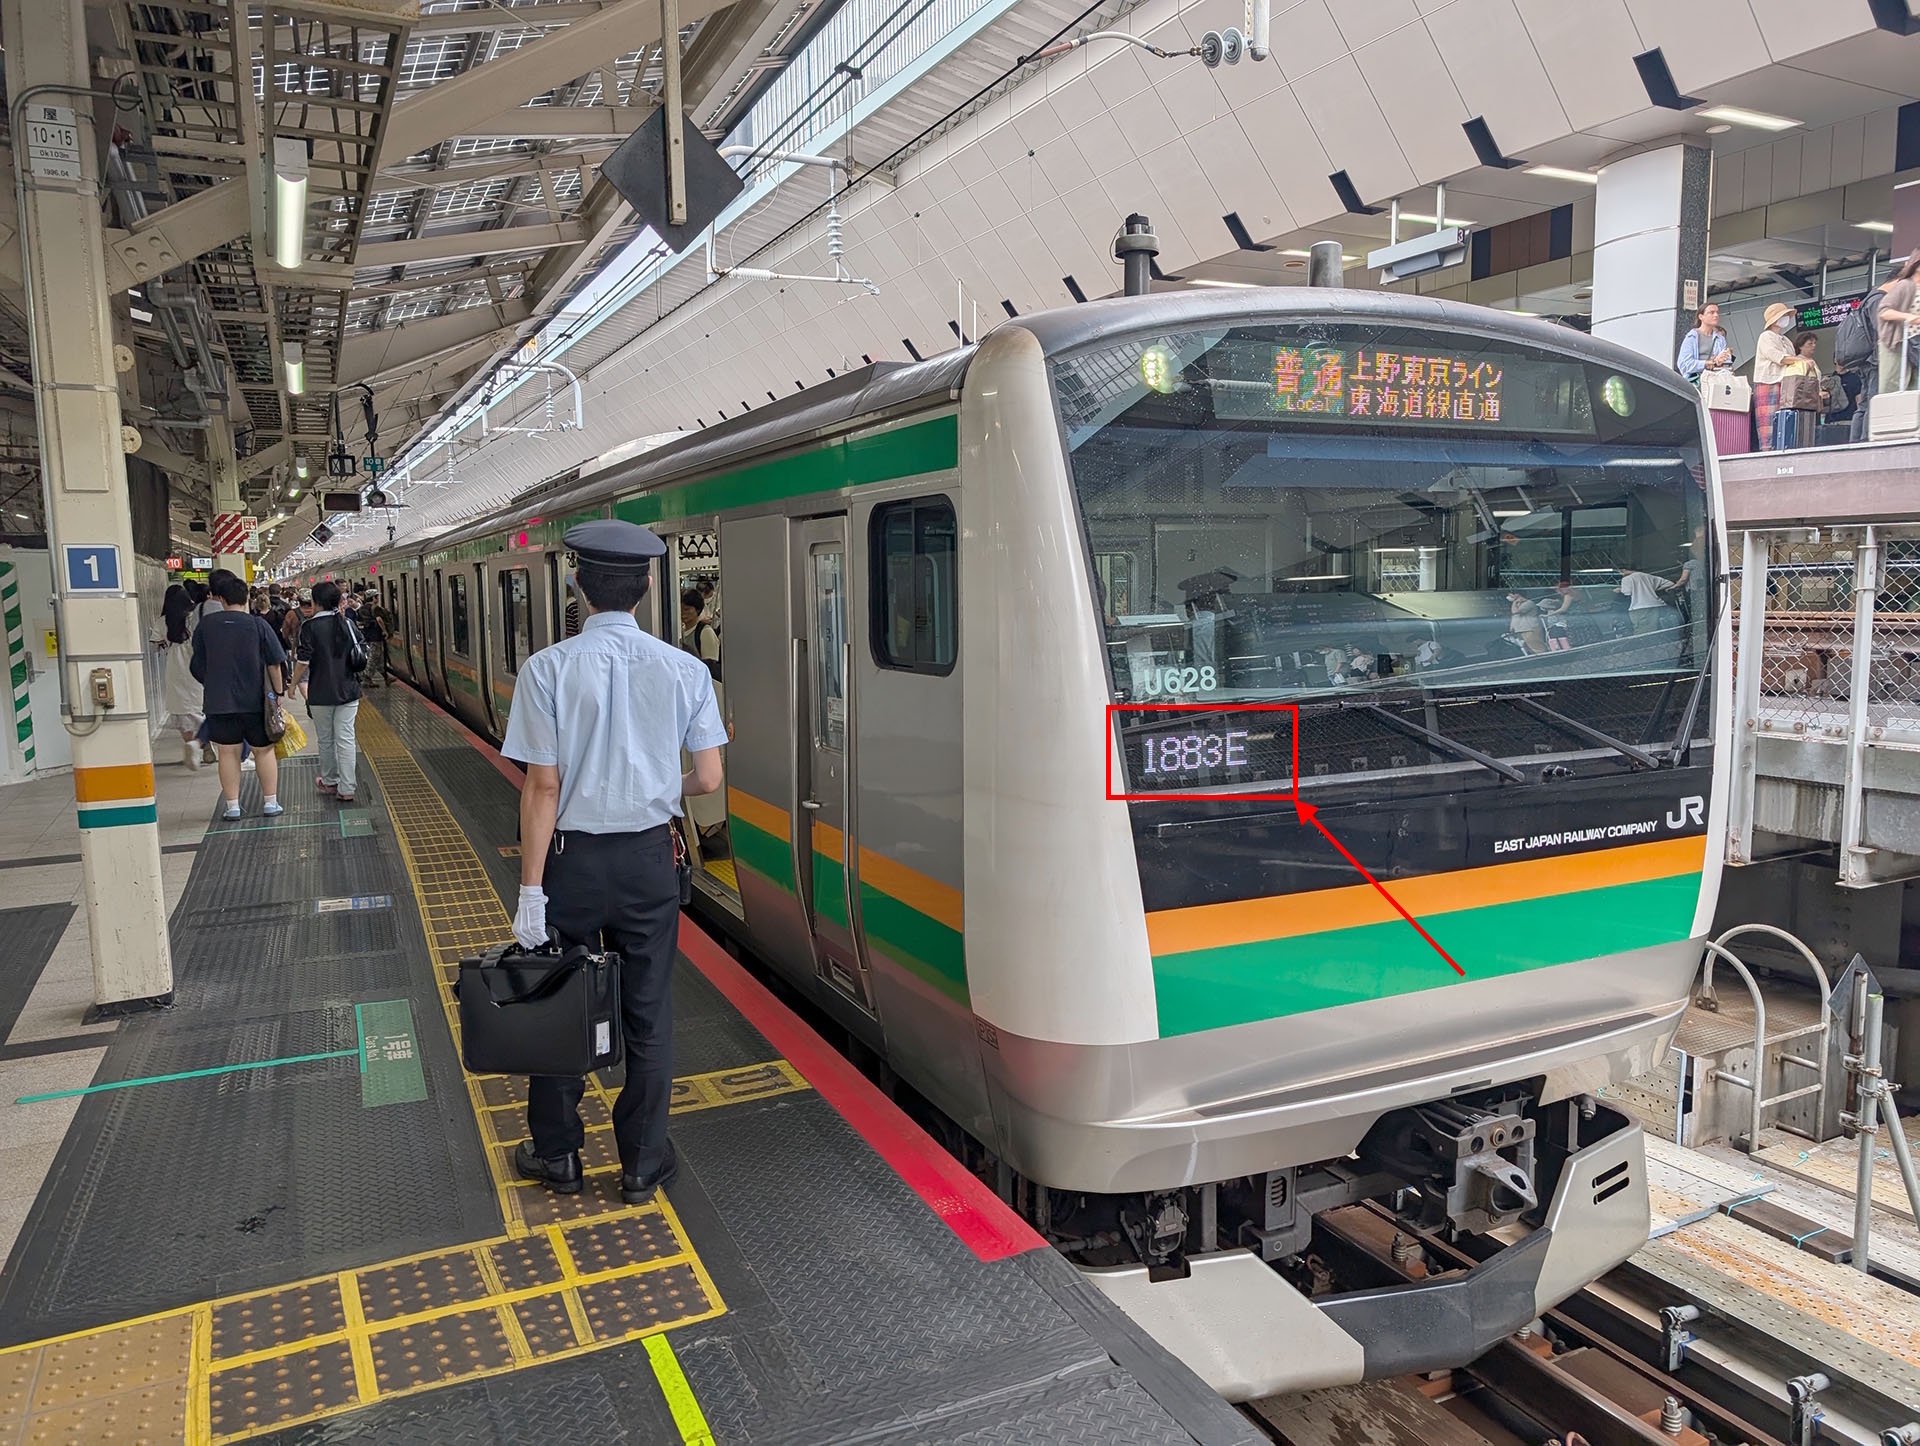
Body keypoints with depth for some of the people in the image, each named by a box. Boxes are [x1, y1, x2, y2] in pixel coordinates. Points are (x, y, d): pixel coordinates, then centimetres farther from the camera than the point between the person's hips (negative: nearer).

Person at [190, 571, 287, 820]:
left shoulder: (205, 625, 0)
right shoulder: (258, 624, -7)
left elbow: (198, 666, 9)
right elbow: (275, 662, -8)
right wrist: (278, 692, 2)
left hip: (219, 702, 1)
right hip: (255, 700, -1)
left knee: (228, 752, 8)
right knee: (264, 750, 10)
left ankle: (232, 806, 11)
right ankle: (270, 803, 13)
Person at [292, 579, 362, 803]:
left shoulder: (310, 627, -10)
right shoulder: (348, 623, 3)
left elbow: (303, 661, -13)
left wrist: (294, 684, 2)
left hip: (321, 693, -3)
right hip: (348, 690, 3)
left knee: (325, 739, 13)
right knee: (346, 738, 2)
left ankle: (330, 782, 28)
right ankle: (347, 789, -1)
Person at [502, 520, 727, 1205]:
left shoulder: (548, 669, -13)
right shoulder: (684, 670, -7)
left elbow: (543, 786, -14)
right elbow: (708, 779, -5)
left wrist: (531, 889, -9)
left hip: (571, 859, -1)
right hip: (649, 859, 2)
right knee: (648, 1015, 13)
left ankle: (556, 1154, 32)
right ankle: (643, 1165, 25)